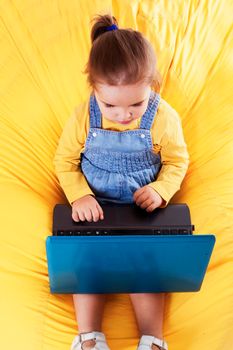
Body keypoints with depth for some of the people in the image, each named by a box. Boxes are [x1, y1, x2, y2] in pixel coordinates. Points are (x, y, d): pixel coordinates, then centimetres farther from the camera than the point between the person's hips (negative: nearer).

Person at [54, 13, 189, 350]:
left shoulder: (164, 117, -16)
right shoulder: (83, 117, -15)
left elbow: (177, 161, -1)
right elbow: (65, 161, -2)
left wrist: (160, 190, -19)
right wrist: (79, 196, -19)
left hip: (143, 208, -1)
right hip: (94, 206, 1)